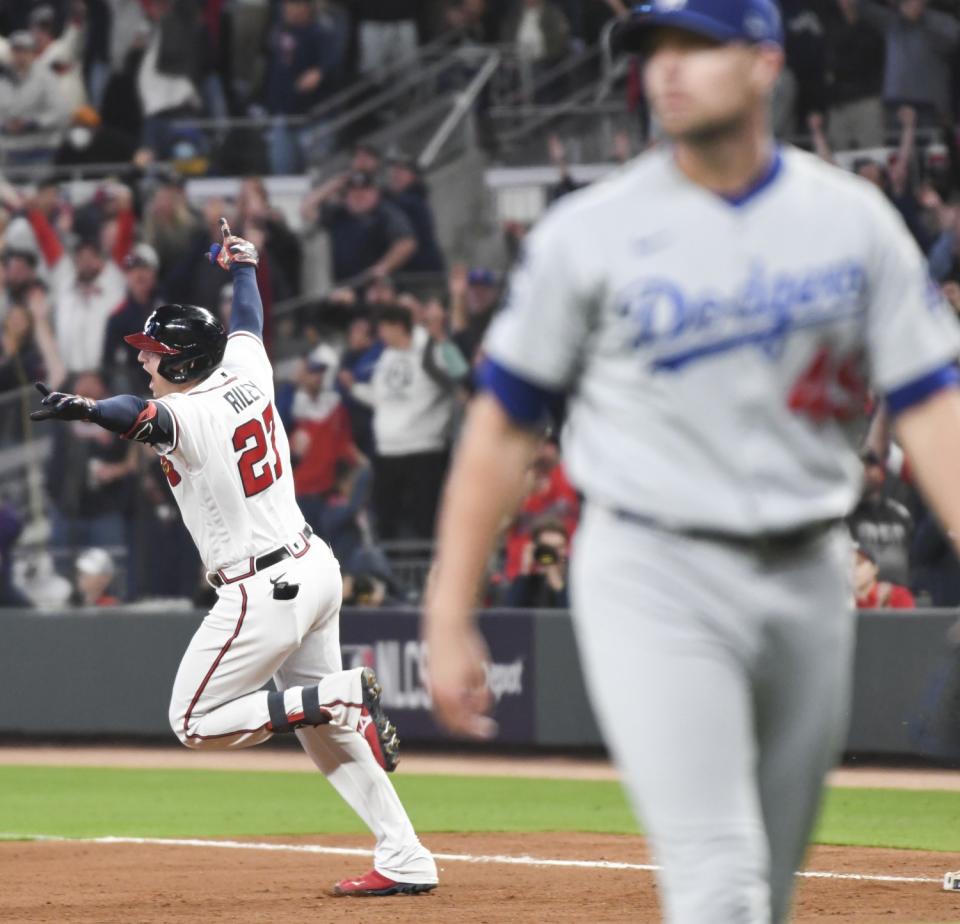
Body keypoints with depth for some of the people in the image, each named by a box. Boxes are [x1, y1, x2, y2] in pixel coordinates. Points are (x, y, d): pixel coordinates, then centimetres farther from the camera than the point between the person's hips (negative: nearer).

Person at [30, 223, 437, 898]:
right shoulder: (248, 374, 3)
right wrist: (242, 263, 44)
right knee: (324, 733, 17)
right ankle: (406, 861, 13)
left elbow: (142, 414, -43)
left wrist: (87, 409, -62)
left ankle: (342, 697, -9)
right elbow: (248, 321, 25)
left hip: (263, 591, -9)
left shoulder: (189, 416, -19)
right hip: (315, 566, 9)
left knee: (194, 723, 3)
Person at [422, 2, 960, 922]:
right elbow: (502, 423, 0)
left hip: (808, 579, 4)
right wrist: (448, 617, -3)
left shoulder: (852, 219, 3)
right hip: (654, 577, -3)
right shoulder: (591, 231, -3)